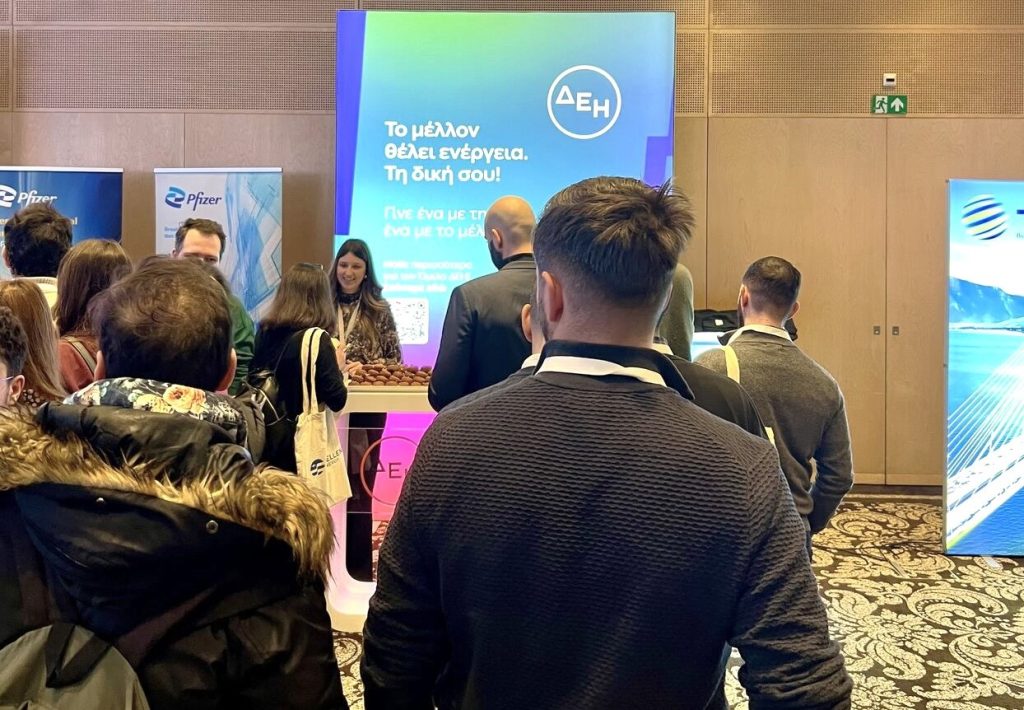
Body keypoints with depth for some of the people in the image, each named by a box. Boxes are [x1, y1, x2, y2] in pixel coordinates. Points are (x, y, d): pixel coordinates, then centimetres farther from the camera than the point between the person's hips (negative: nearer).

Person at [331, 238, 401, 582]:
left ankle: (358, 564, 18)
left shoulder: (379, 310, 2)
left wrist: (365, 367, -14)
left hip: (367, 410, -1)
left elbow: (395, 359, 1)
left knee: (359, 486, 7)